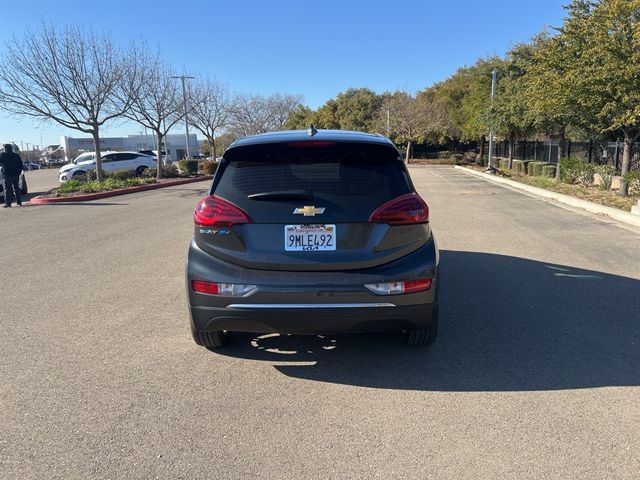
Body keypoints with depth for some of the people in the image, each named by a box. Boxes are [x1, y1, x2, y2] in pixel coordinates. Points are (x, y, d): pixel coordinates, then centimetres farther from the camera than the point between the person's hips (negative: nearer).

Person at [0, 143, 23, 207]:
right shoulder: (16, 155, 9)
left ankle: (8, 203, -8)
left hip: (8, 175, -4)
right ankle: (18, 201, 15)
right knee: (16, 188, 13)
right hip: (16, 175, 5)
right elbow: (20, 165, 10)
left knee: (7, 189, -4)